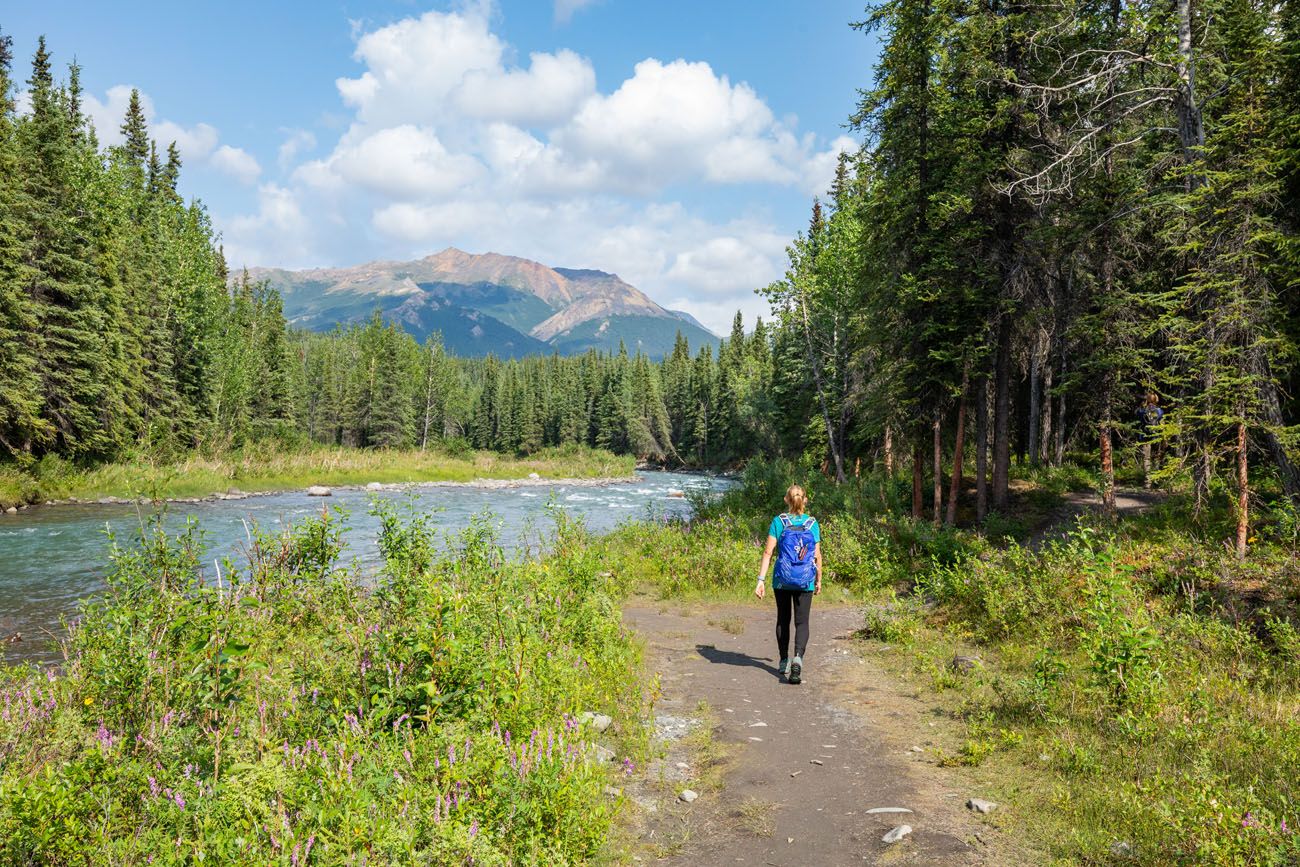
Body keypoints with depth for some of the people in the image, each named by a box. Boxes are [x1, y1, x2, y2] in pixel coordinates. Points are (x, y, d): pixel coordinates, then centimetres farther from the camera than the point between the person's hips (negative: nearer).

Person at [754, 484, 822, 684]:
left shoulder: (778, 522, -5)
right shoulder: (812, 523, -1)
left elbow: (768, 552, -10)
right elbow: (817, 556, 2)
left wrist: (761, 580, -8)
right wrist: (818, 580, 15)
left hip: (782, 580, 0)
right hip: (805, 581, 0)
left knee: (783, 619, 16)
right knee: (802, 621, 4)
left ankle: (784, 662, 25)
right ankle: (798, 657, -19)